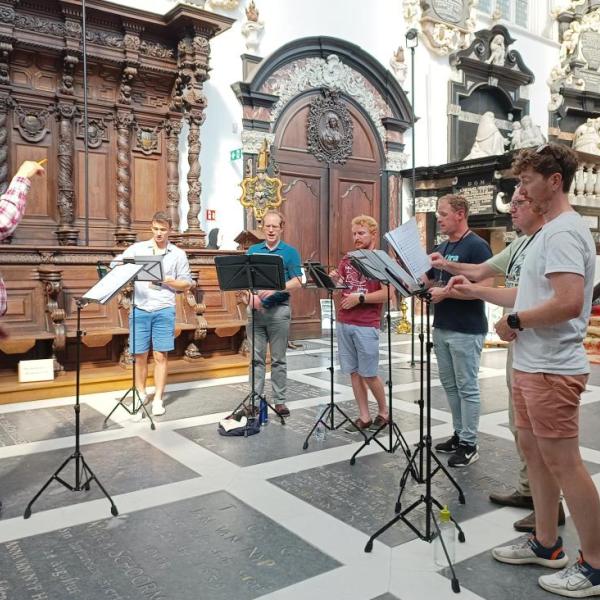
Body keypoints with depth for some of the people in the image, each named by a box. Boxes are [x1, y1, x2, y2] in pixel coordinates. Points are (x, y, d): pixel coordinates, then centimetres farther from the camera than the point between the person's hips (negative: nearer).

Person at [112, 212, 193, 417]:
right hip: (139, 309, 1)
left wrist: (166, 281, -10)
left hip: (164, 310, -1)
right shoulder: (137, 248, 9)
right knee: (140, 355, 5)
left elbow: (186, 284, 6)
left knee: (160, 355, 1)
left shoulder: (178, 254, 7)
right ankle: (140, 397, 20)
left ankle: (158, 399, 11)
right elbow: (114, 265, 7)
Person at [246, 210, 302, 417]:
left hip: (279, 308, -2)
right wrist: (252, 295, -14)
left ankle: (280, 401, 13)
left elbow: (297, 282, -7)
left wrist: (274, 288, -22)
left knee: (278, 359, 4)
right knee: (257, 357, 7)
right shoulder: (253, 250, 10)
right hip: (256, 308, 3)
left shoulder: (290, 252, 1)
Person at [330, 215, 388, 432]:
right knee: (353, 372, 8)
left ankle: (384, 412, 22)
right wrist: (333, 281, -12)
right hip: (343, 323, 5)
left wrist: (360, 298, -16)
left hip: (366, 325, -5)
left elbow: (387, 293, -11)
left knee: (368, 373, 1)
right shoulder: (347, 259, 13)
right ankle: (364, 416, 19)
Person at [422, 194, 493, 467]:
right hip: (441, 327, 8)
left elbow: (485, 287, -21)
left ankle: (469, 444, 11)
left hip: (467, 330, -8)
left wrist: (446, 293, -20)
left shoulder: (476, 246, -12)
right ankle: (459, 434, 27)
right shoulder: (441, 248, 13)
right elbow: (428, 282, 16)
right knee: (450, 385, 15)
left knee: (467, 387, 1)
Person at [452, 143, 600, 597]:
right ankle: (546, 544, 31)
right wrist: (475, 291, 18)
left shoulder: (563, 231, -18)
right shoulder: (551, 231, 15)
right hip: (532, 365, 11)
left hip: (552, 369, -11)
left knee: (563, 463, -1)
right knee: (534, 451, 17)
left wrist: (515, 321, -16)